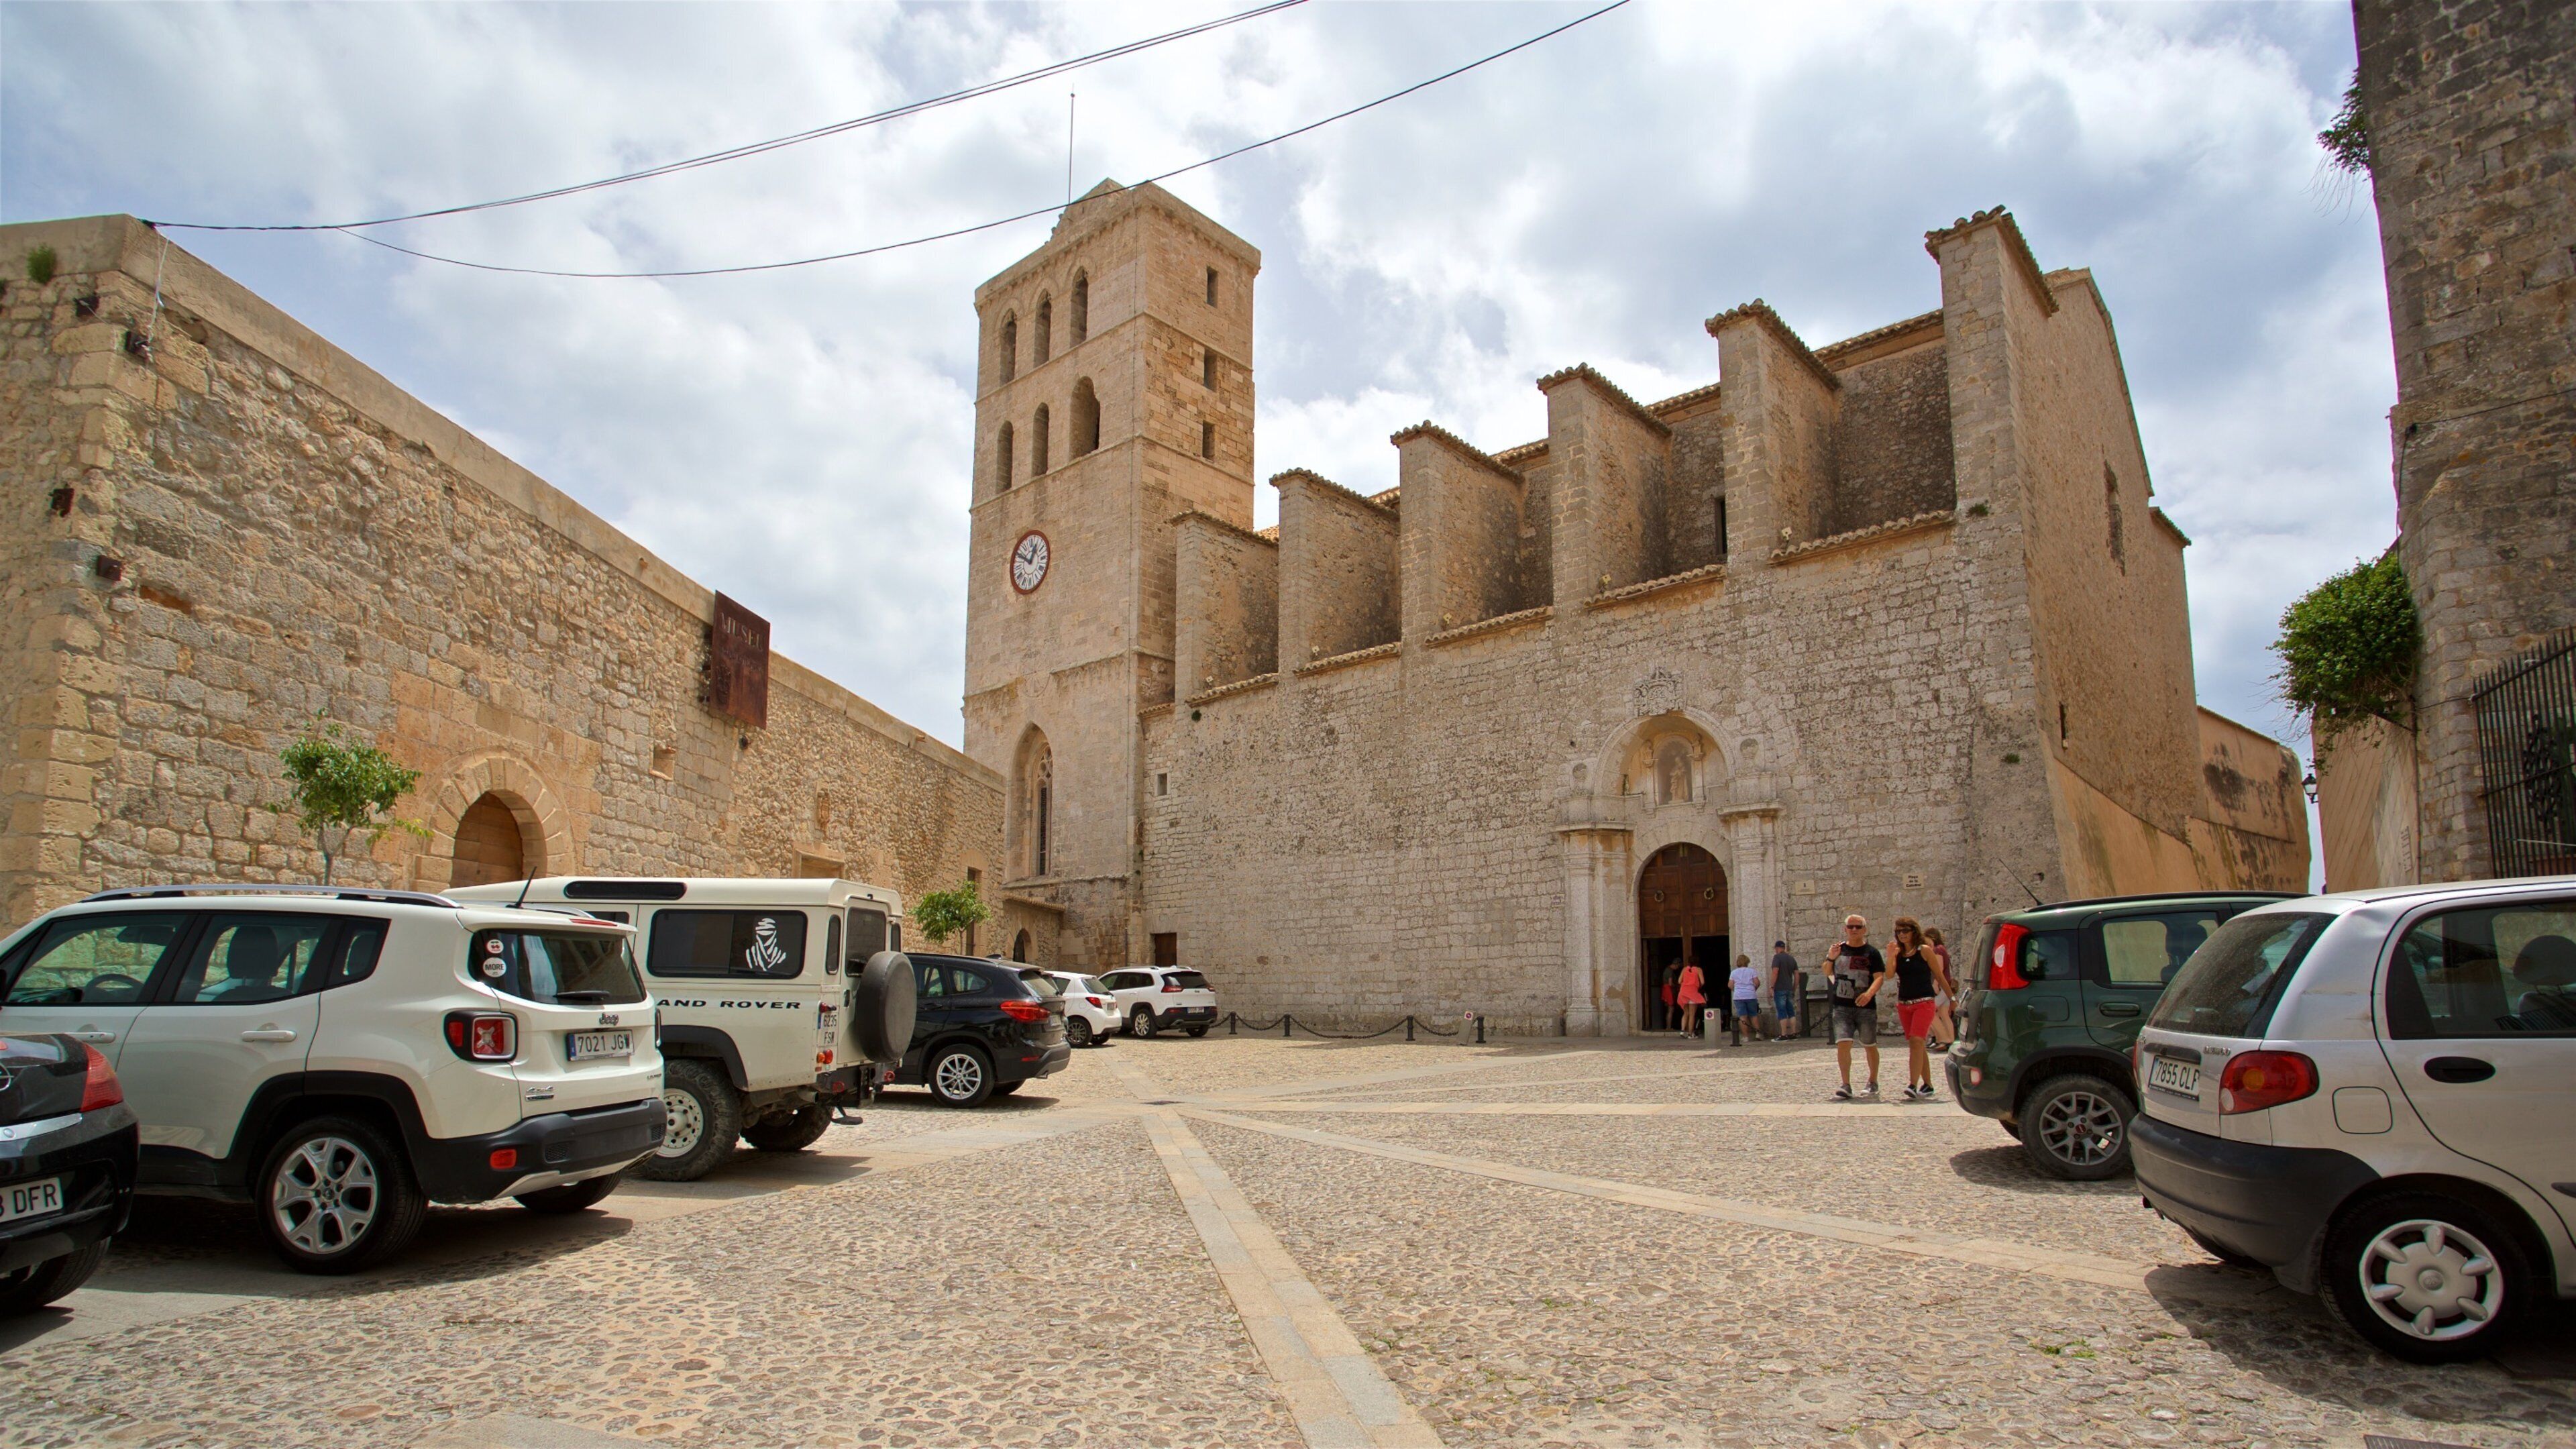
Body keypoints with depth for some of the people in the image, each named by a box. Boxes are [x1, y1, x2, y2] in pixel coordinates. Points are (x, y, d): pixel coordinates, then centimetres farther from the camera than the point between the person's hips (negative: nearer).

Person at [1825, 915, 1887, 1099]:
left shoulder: (1871, 952, 0)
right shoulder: (1838, 949, 9)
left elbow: (1880, 977, -8)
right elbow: (1827, 972, 15)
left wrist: (1869, 993, -27)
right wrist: (1830, 959, -6)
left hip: (1866, 1007, -1)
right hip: (1842, 1006, 1)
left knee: (1870, 1046, 11)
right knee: (1843, 1044, -12)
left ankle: (1873, 1082, 29)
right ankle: (1846, 1085, -9)